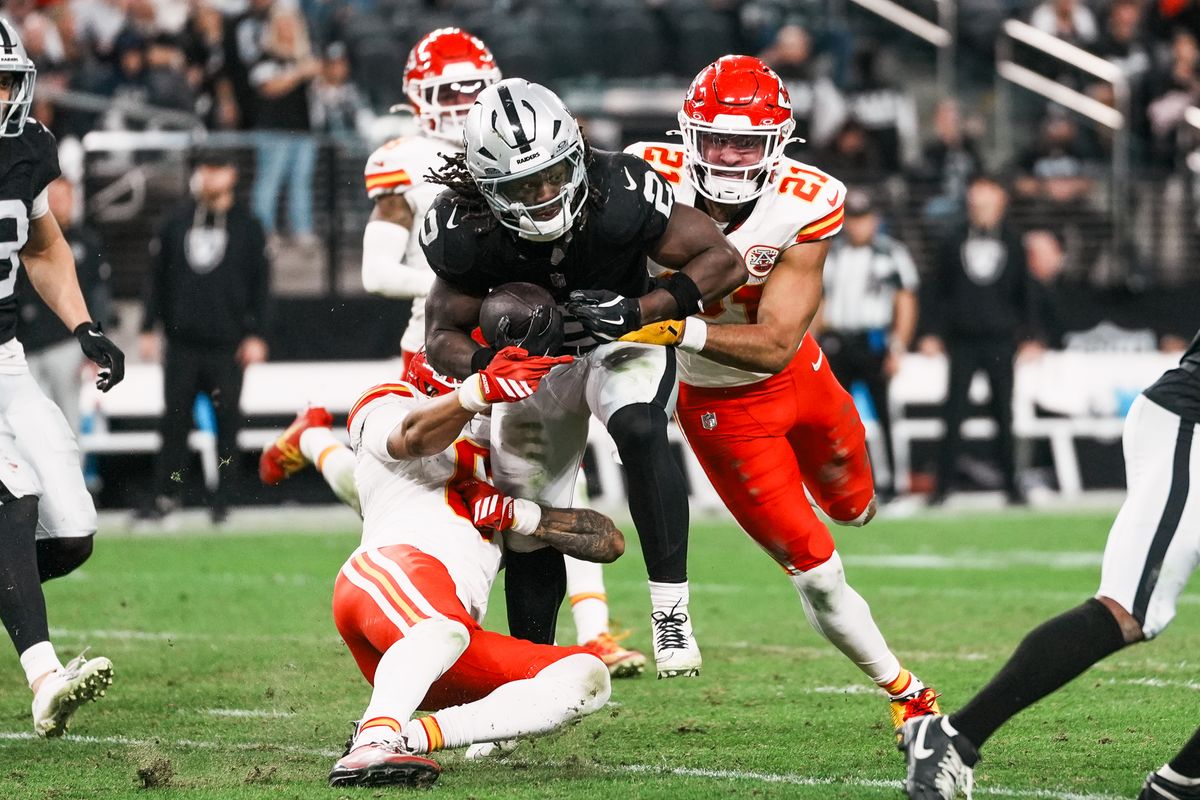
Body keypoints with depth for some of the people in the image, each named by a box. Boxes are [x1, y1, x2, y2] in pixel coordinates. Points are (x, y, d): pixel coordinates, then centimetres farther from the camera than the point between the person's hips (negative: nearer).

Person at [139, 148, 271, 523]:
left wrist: (255, 335, -4)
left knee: (227, 420, 1)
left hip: (228, 346, -1)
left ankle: (222, 500, 9)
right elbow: (157, 277, 10)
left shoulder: (246, 226, 3)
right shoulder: (176, 222, 8)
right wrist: (149, 327, 5)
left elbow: (260, 284, 3)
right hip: (182, 344, 1)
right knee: (174, 420, 1)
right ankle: (164, 495, 6)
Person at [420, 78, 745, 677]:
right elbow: (443, 334, -13)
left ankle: (671, 608, -31)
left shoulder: (619, 195, -33)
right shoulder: (463, 233, -27)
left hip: (622, 342, -3)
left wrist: (637, 310, -35)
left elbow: (723, 262, -23)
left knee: (639, 430, -35)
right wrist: (486, 361, -37)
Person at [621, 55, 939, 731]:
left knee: (854, 508, 29)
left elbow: (774, 345, -33)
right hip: (721, 409, -2)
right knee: (817, 574, -2)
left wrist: (679, 329, -47)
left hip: (796, 373, 2)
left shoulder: (807, 206, -27)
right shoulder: (652, 180, -27)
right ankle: (906, 693, 18)